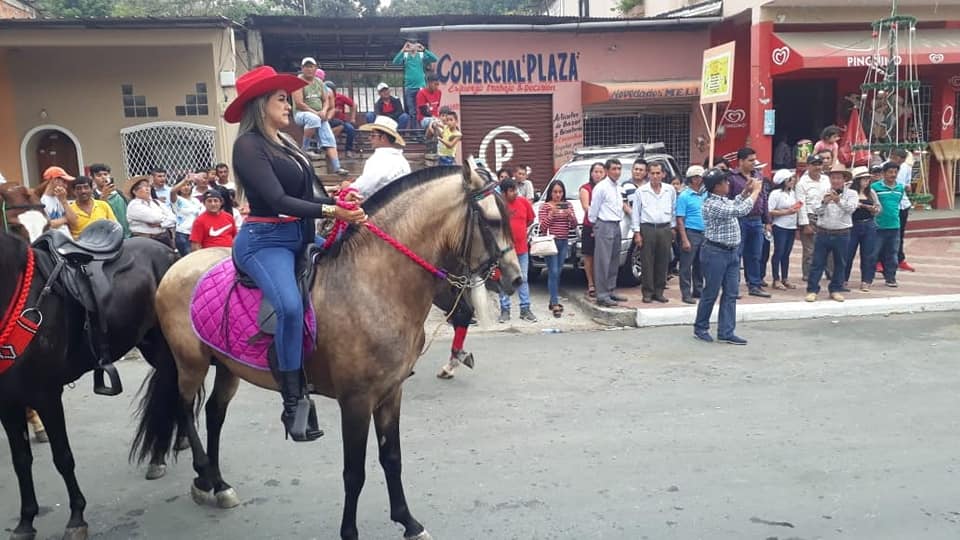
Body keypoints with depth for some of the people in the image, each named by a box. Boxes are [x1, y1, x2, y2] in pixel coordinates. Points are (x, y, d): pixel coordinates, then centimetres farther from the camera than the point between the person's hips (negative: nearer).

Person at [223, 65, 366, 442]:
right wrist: (331, 210, -25)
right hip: (264, 240, -10)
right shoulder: (249, 145, -9)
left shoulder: (286, 144, 16)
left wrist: (341, 199, -5)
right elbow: (277, 200, -19)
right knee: (290, 306, -31)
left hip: (297, 238, 10)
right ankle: (294, 403, -22)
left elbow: (306, 193, 12)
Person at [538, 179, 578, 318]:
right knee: (553, 272, -10)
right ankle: (555, 304, -11)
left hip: (564, 242, 4)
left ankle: (554, 300, 19)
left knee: (558, 272, 9)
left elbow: (574, 226, 8)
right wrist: (551, 214, -17)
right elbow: (542, 228, -7)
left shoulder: (568, 205, 11)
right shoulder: (545, 206, 0)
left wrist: (570, 215, -11)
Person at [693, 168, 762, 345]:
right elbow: (741, 210, -24)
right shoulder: (712, 205, -21)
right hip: (715, 252, -9)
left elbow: (735, 203, 32)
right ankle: (700, 328, 18)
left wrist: (746, 190, 16)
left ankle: (726, 332, 11)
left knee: (731, 294, 7)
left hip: (731, 252, 9)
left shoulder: (723, 200, 8)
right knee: (711, 293, 3)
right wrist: (756, 190, -12)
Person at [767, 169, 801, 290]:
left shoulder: (793, 192, 12)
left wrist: (797, 208, 2)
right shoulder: (776, 193, -11)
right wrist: (786, 212, -19)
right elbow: (770, 211, -17)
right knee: (778, 253, -2)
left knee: (786, 254, 11)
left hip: (792, 227, 7)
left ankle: (785, 279, 18)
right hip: (780, 227, -7)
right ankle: (776, 280, 5)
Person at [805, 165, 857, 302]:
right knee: (818, 263, 1)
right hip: (823, 233, 0)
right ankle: (812, 290, 5)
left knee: (840, 264, 9)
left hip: (842, 234, 0)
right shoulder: (824, 193, 5)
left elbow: (851, 208, -15)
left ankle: (836, 290, 21)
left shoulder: (851, 193, 2)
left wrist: (839, 201, -31)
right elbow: (818, 212, -2)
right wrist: (824, 202, -22)